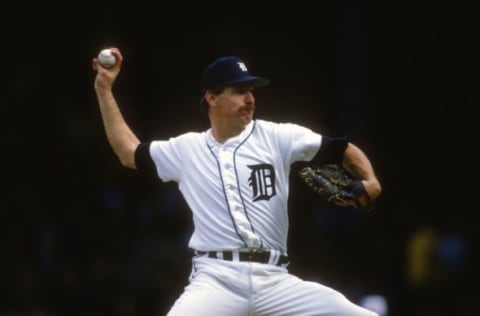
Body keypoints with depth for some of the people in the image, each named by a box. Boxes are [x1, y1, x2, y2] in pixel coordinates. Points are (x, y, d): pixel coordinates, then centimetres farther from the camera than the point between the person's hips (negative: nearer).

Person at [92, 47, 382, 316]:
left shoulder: (275, 137, 9)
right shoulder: (188, 149, 15)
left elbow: (343, 150, 10)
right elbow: (129, 153, 25)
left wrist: (370, 182, -9)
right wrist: (104, 90, 22)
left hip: (274, 281, 1)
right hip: (215, 281, -1)